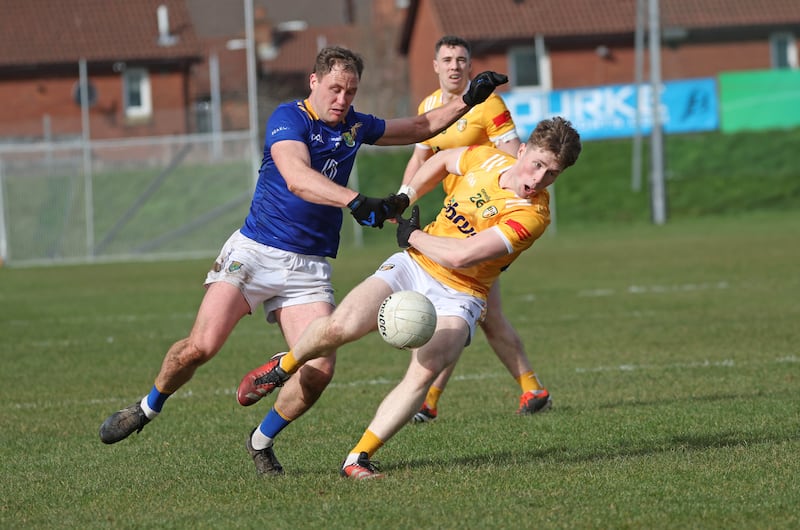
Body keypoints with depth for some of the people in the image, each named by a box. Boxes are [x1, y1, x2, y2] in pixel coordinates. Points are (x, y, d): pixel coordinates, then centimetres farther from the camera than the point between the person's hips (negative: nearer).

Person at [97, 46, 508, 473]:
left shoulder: (353, 126, 11)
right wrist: (355, 201, -45)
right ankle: (147, 408, 11)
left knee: (319, 369, -13)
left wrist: (467, 102, 14)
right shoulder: (289, 118, -10)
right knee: (201, 345, -18)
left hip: (309, 268, 5)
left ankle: (261, 442, 12)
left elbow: (420, 128, 27)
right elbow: (297, 177, -30)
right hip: (254, 252, -5)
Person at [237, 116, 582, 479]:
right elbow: (442, 160, 21)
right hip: (412, 268, 3)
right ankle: (283, 366, 12)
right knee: (340, 326, -20)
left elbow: (460, 256, -26)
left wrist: (412, 236, -12)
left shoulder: (531, 214, -21)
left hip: (456, 298, -3)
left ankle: (358, 458, -20)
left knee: (425, 372, -29)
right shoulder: (487, 159, -5)